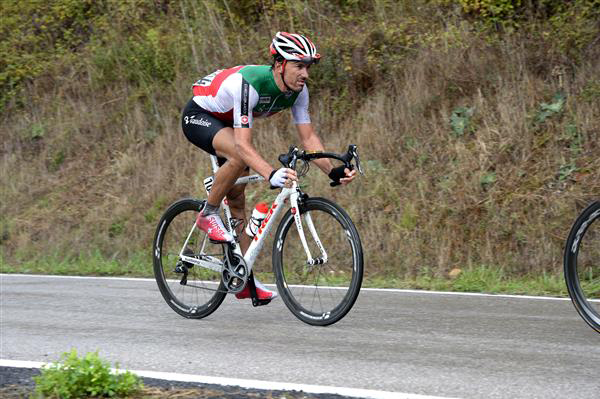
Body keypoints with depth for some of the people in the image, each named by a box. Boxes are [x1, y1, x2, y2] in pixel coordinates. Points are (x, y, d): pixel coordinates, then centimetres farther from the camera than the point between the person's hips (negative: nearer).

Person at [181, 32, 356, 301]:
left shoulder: (298, 91, -17)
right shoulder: (249, 84, -39)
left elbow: (308, 138, -12)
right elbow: (243, 144, -44)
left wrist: (333, 171, -27)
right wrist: (271, 175, -58)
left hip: (227, 123, 8)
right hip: (198, 116, -8)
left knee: (237, 200, 4)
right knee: (239, 156, -37)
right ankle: (208, 215, -15)